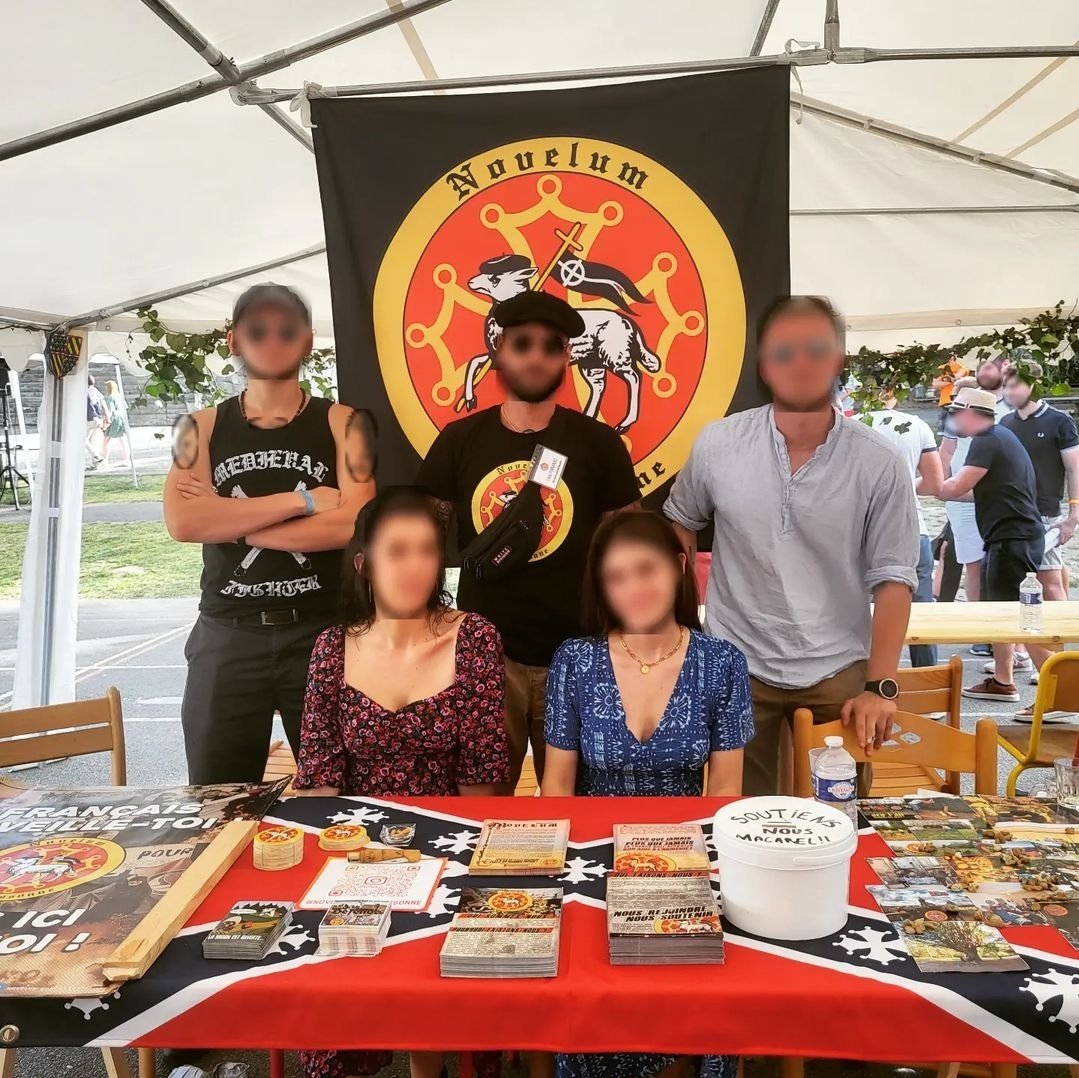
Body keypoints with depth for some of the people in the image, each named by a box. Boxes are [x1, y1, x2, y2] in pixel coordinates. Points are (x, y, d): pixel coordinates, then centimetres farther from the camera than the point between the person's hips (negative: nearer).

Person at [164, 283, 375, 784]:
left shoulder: (340, 423, 1)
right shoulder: (201, 428, 6)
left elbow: (353, 524, -13)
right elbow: (182, 522, -10)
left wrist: (230, 522, -9)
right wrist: (301, 499, -13)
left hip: (322, 631, -1)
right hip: (227, 636, 2)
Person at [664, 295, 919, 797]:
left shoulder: (880, 464, -9)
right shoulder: (717, 444, -6)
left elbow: (893, 579, -8)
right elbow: (680, 522, 10)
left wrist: (880, 687, -13)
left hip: (838, 672, 0)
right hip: (735, 666, 1)